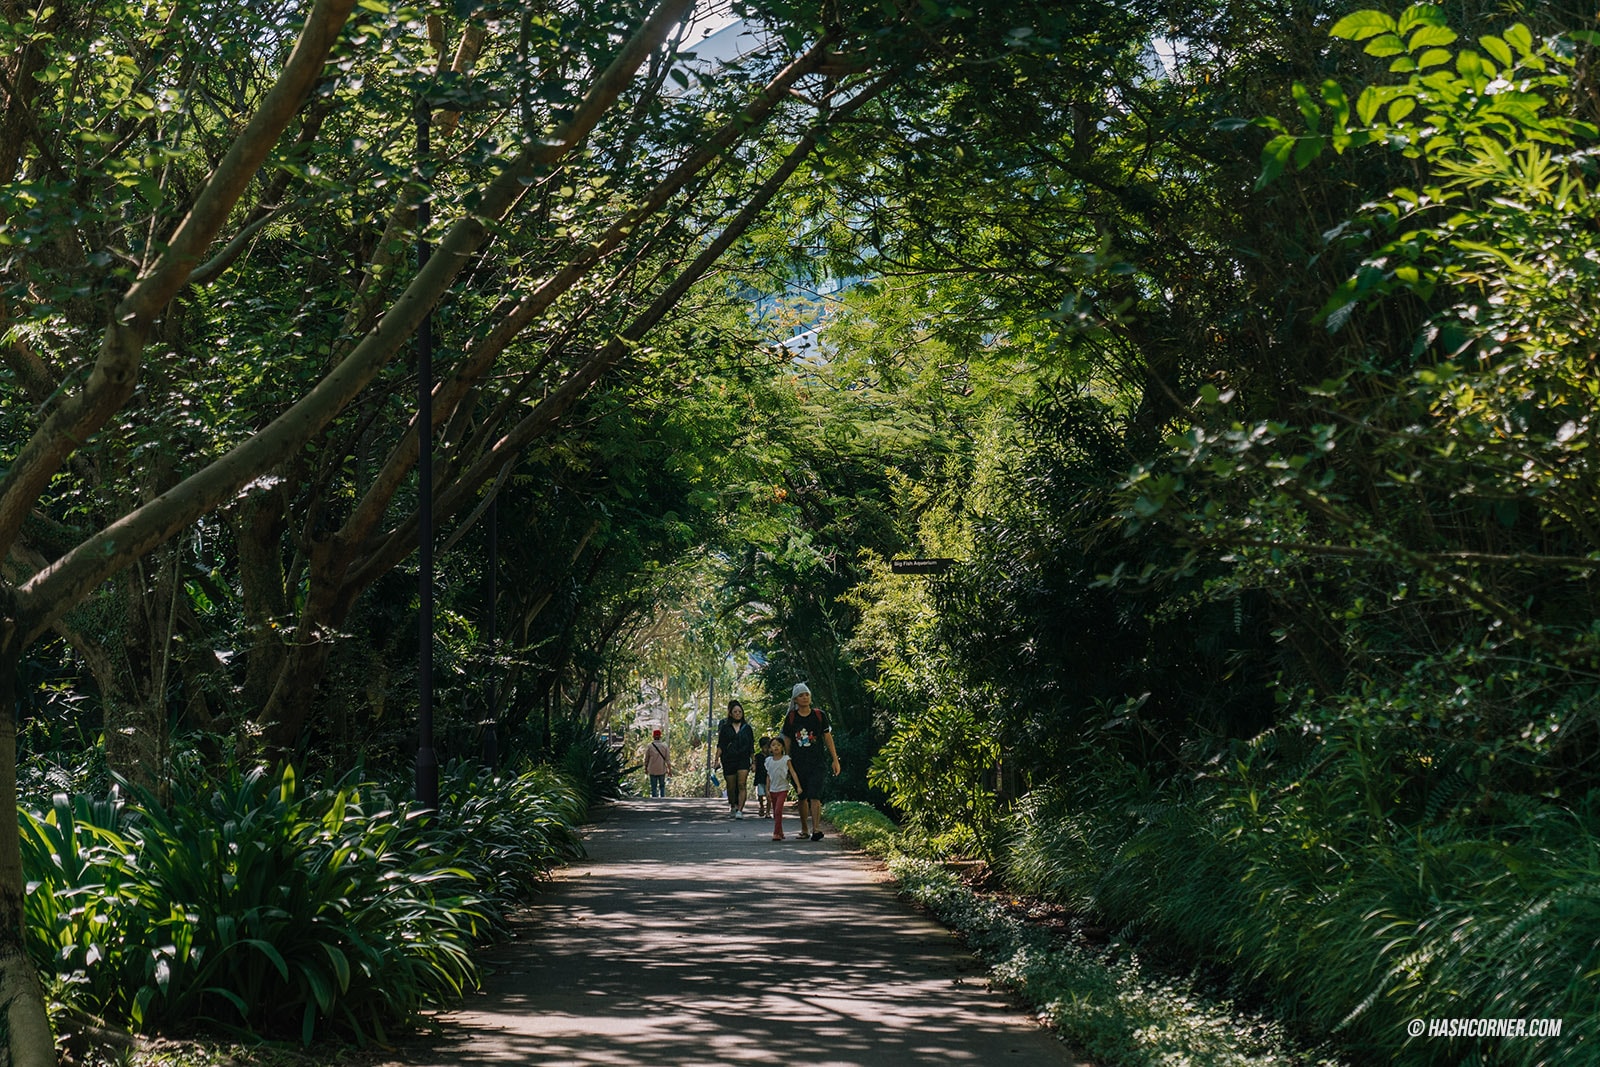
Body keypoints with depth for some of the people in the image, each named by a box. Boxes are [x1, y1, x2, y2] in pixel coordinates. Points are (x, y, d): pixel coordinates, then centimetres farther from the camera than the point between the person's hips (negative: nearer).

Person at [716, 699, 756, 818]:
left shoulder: (747, 728, 10)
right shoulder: (725, 728, 6)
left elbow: (751, 747, 12)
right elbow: (720, 746, 4)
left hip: (743, 760, -1)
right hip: (729, 760, 1)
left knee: (741, 785, -15)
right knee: (731, 787, 8)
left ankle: (740, 810, -20)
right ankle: (732, 807, 31)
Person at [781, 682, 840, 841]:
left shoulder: (819, 715, 3)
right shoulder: (791, 718, 4)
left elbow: (828, 738, 6)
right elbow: (787, 742, 10)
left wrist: (835, 760, 4)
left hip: (817, 762, -2)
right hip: (798, 762, 2)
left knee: (814, 796, -14)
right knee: (802, 797, 8)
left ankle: (816, 829, -20)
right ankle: (804, 829, 22)